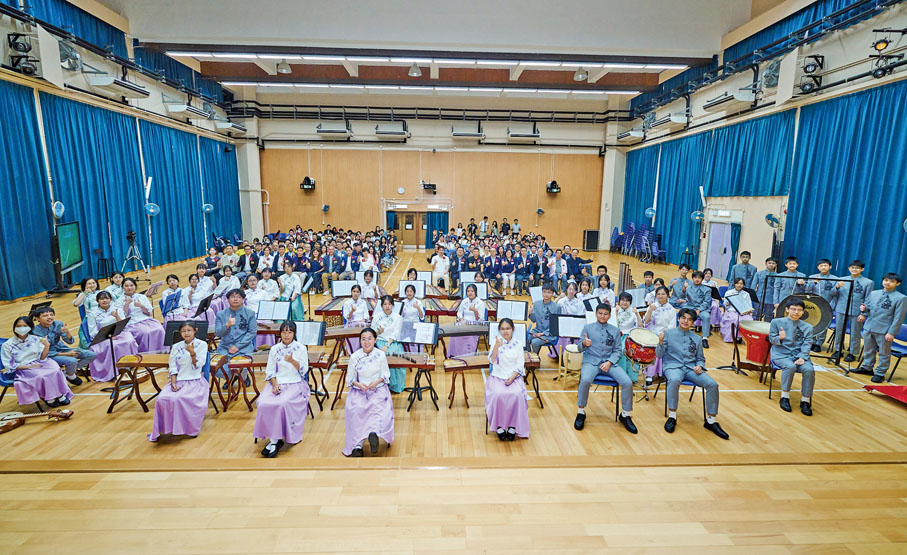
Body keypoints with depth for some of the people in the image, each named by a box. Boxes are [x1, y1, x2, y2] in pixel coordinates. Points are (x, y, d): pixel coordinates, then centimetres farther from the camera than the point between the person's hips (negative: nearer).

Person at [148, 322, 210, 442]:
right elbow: (173, 367, 7)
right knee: (161, 399, -22)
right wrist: (173, 383, -7)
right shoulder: (176, 347, 11)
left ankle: (189, 429, -12)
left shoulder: (202, 344, 0)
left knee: (178, 399, -29)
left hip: (195, 381, -4)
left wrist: (192, 353, -23)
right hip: (178, 381, 4)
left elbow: (198, 365, -6)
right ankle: (165, 429, -7)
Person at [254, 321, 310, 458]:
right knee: (264, 403, -24)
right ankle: (274, 440, -15)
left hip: (295, 384, -3)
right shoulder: (275, 349, 9)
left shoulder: (301, 348, 2)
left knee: (282, 403, -30)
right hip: (277, 383, 3)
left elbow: (304, 370, -2)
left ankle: (274, 440, -14)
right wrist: (275, 384, -9)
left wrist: (292, 361, -18)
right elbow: (270, 371, 8)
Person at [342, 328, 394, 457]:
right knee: (355, 410, -26)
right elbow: (349, 378, 4)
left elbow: (386, 374, 4)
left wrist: (377, 381, -16)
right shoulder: (355, 357, -3)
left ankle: (374, 433, -42)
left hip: (378, 389, 1)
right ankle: (357, 445, -23)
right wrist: (359, 384, -16)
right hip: (358, 390, -1)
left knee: (378, 407, -31)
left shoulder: (381, 355, -3)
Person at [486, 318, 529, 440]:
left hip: (514, 377, 1)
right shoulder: (496, 343, 3)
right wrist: (497, 346, -22)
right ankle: (499, 425, -14)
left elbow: (520, 365, 2)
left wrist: (512, 377, -12)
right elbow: (492, 361, -9)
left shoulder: (517, 345, 5)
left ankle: (513, 426, -15)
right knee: (498, 394, -29)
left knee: (516, 394, -28)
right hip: (497, 376, 0)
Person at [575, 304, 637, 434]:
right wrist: (584, 344, -21)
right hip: (591, 361, -2)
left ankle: (625, 415, 3)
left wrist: (609, 362, -10)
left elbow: (617, 351, 8)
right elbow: (580, 349, 4)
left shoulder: (615, 331, 13)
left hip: (610, 362, 2)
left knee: (628, 383, -20)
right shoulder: (587, 327, 7)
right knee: (585, 380, -33)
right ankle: (580, 412, -12)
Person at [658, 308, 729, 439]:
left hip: (691, 368, 4)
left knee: (712, 384, -22)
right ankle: (672, 416, -25)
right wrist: (661, 343, -18)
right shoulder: (668, 333, 6)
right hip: (673, 366, -4)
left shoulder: (697, 338, 17)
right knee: (674, 380, -38)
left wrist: (699, 366, -2)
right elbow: (659, 355, 2)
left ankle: (711, 420, -7)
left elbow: (701, 359, 22)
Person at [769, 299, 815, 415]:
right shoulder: (777, 322, 8)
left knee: (809, 370, -28)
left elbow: (806, 345, 3)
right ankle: (785, 397, -17)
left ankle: (805, 401, -13)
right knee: (790, 367, -34)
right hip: (781, 354, -2)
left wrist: (802, 358, -14)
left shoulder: (807, 327, 14)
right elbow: (771, 339, 6)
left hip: (799, 355, 3)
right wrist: (780, 338, -19)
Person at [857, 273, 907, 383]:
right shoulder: (873, 294, 6)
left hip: (884, 331, -5)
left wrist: (891, 333, -15)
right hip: (868, 327, 5)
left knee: (884, 353, 7)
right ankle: (867, 368, 33)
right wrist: (864, 310, -7)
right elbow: (867, 305, 19)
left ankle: (880, 373, 18)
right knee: (868, 350, 19)